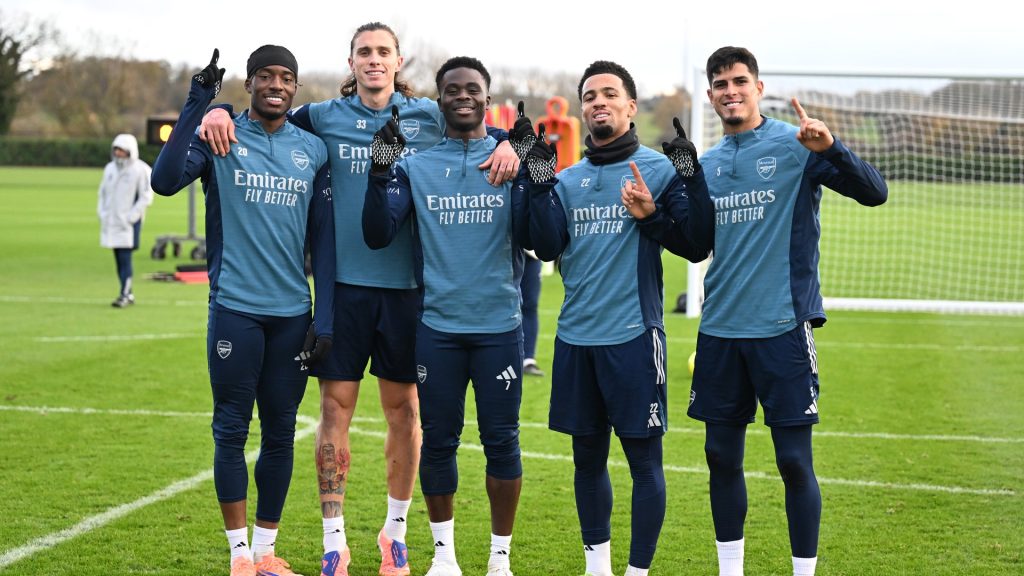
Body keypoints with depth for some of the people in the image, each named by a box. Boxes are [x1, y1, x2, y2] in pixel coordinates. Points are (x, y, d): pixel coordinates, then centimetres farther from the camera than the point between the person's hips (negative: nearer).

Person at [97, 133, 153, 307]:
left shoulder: (140, 170, -9)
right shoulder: (110, 168, 11)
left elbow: (146, 197, -10)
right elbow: (103, 193, 19)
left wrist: (131, 217, -14)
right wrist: (102, 213, 8)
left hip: (129, 222, -7)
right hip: (111, 221, 7)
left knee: (125, 258, -11)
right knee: (119, 259, 9)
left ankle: (124, 295, -8)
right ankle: (129, 294, 18)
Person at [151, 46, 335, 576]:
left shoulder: (312, 150, 9)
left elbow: (323, 241, 9)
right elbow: (165, 180, -20)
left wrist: (325, 319, 3)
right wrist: (197, 104, -21)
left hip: (292, 314, 3)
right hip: (235, 309, -3)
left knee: (280, 433, 8)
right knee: (232, 431, 2)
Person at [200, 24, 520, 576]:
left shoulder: (430, 117, 5)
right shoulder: (324, 117, 5)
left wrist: (508, 145, -13)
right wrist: (218, 112, -12)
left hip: (405, 283, 0)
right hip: (343, 282, 0)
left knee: (404, 408, 9)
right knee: (335, 409, 1)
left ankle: (395, 529, 25)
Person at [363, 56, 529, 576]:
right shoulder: (415, 167, 7)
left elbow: (532, 236, -6)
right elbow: (377, 236, -1)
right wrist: (379, 174, -12)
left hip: (499, 324, -1)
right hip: (437, 324, 1)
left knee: (501, 440, 2)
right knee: (438, 440, 7)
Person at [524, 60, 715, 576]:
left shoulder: (660, 169, 0)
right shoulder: (567, 179, 13)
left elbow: (697, 245, -6)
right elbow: (547, 246, 0)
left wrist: (653, 217, -19)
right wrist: (540, 186, -9)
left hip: (633, 336, -5)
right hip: (576, 337, 5)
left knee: (644, 458, -2)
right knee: (587, 456, 12)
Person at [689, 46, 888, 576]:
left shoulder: (795, 146, -4)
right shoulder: (707, 164, 12)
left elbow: (873, 193, -12)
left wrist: (830, 148, -29)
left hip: (782, 329, -5)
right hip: (719, 331, 5)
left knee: (794, 461, -3)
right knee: (722, 457, 9)